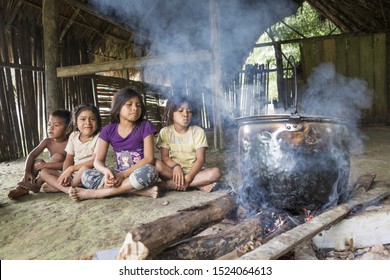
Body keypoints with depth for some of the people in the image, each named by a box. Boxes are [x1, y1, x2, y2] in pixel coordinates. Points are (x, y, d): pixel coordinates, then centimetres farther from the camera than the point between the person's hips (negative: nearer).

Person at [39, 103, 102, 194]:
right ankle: (67, 189, -25)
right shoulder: (73, 136, 9)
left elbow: (95, 161, -19)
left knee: (85, 169, -38)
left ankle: (57, 187, -14)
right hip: (73, 176, 6)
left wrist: (71, 168, -21)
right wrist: (65, 175, -11)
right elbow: (68, 160, 8)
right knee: (44, 172, -1)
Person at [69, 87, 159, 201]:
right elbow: (98, 161, -2)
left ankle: (94, 193, -23)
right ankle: (144, 191, -26)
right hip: (119, 174, 3)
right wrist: (106, 171, -27)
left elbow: (149, 158, -12)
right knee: (87, 176, -19)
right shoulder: (108, 130, 2)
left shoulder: (145, 126, -6)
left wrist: (123, 174, -23)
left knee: (149, 171, -37)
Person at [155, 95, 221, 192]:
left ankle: (170, 184, -27)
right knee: (157, 164, -30)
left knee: (216, 172, -28)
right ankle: (199, 184, -26)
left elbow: (200, 159, -11)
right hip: (174, 170, 0)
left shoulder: (198, 131, -4)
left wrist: (188, 177, -26)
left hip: (193, 171, 0)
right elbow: (164, 157, -6)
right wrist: (176, 166, -28)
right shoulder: (165, 132, 0)